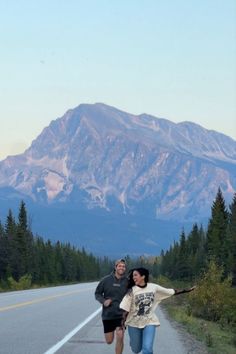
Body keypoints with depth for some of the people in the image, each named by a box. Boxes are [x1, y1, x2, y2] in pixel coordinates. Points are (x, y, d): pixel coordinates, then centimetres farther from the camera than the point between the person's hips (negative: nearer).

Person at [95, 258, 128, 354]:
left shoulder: (128, 281, -5)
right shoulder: (106, 280, -4)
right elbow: (97, 293, 5)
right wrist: (103, 301, -13)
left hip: (121, 315, -1)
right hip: (107, 315, 1)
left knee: (120, 337, -19)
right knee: (109, 341, 10)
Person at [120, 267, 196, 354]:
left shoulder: (153, 287, -4)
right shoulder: (132, 290, -10)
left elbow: (172, 292, 3)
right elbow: (126, 308, -10)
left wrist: (187, 290, -1)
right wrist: (122, 323, -18)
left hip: (149, 322, 0)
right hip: (134, 323, 0)